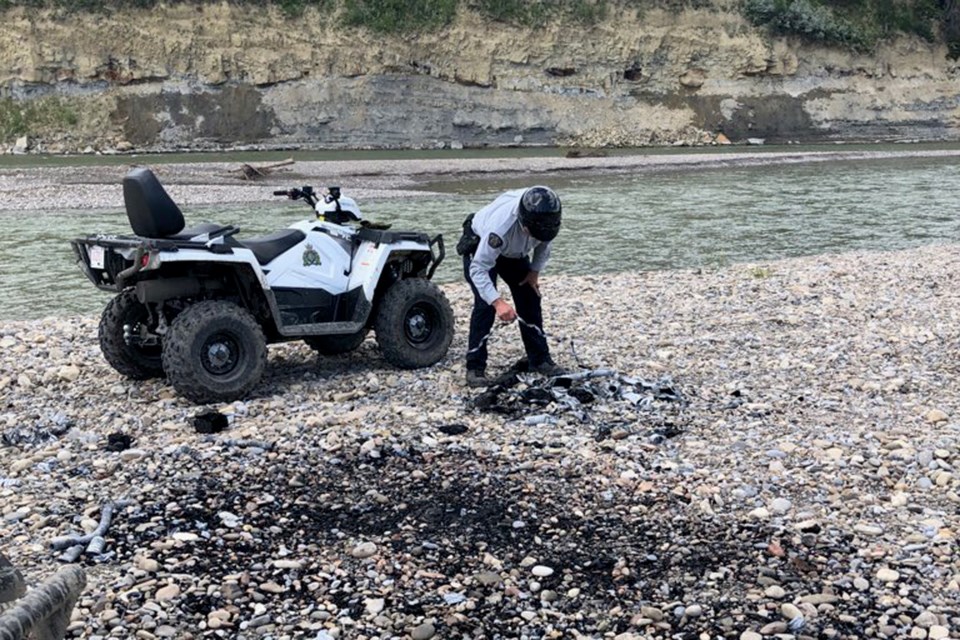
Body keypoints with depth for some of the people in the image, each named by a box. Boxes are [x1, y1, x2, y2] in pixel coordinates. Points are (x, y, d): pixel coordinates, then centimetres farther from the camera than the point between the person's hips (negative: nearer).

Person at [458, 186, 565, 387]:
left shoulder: (546, 216, -28)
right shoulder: (501, 225, -46)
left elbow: (545, 241, -4)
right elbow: (478, 268, -44)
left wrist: (535, 270, -11)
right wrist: (498, 302, -53)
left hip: (514, 252, 6)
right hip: (479, 247, -6)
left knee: (530, 300, 3)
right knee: (485, 305, -19)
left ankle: (539, 359, 15)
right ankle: (475, 368, -11)